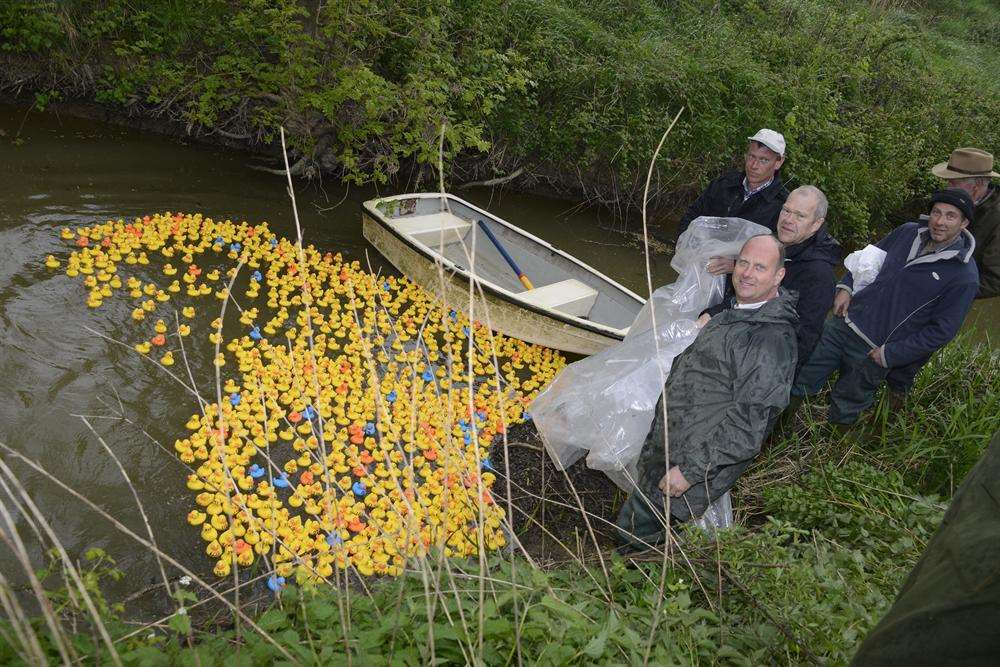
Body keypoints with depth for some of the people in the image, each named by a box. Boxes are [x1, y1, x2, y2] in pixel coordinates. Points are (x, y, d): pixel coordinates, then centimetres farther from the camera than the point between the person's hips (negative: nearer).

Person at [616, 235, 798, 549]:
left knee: (635, 529, 0)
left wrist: (690, 469, -26)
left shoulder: (772, 340, -27)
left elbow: (749, 426, -28)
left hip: (696, 457, -9)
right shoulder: (736, 313, 6)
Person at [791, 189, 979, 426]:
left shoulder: (964, 276, -14)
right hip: (843, 323, 5)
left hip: (873, 351, -5)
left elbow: (942, 330, -12)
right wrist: (846, 287, 1)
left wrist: (890, 354, -14)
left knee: (844, 411, 11)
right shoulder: (908, 233, 2)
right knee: (799, 382, 9)